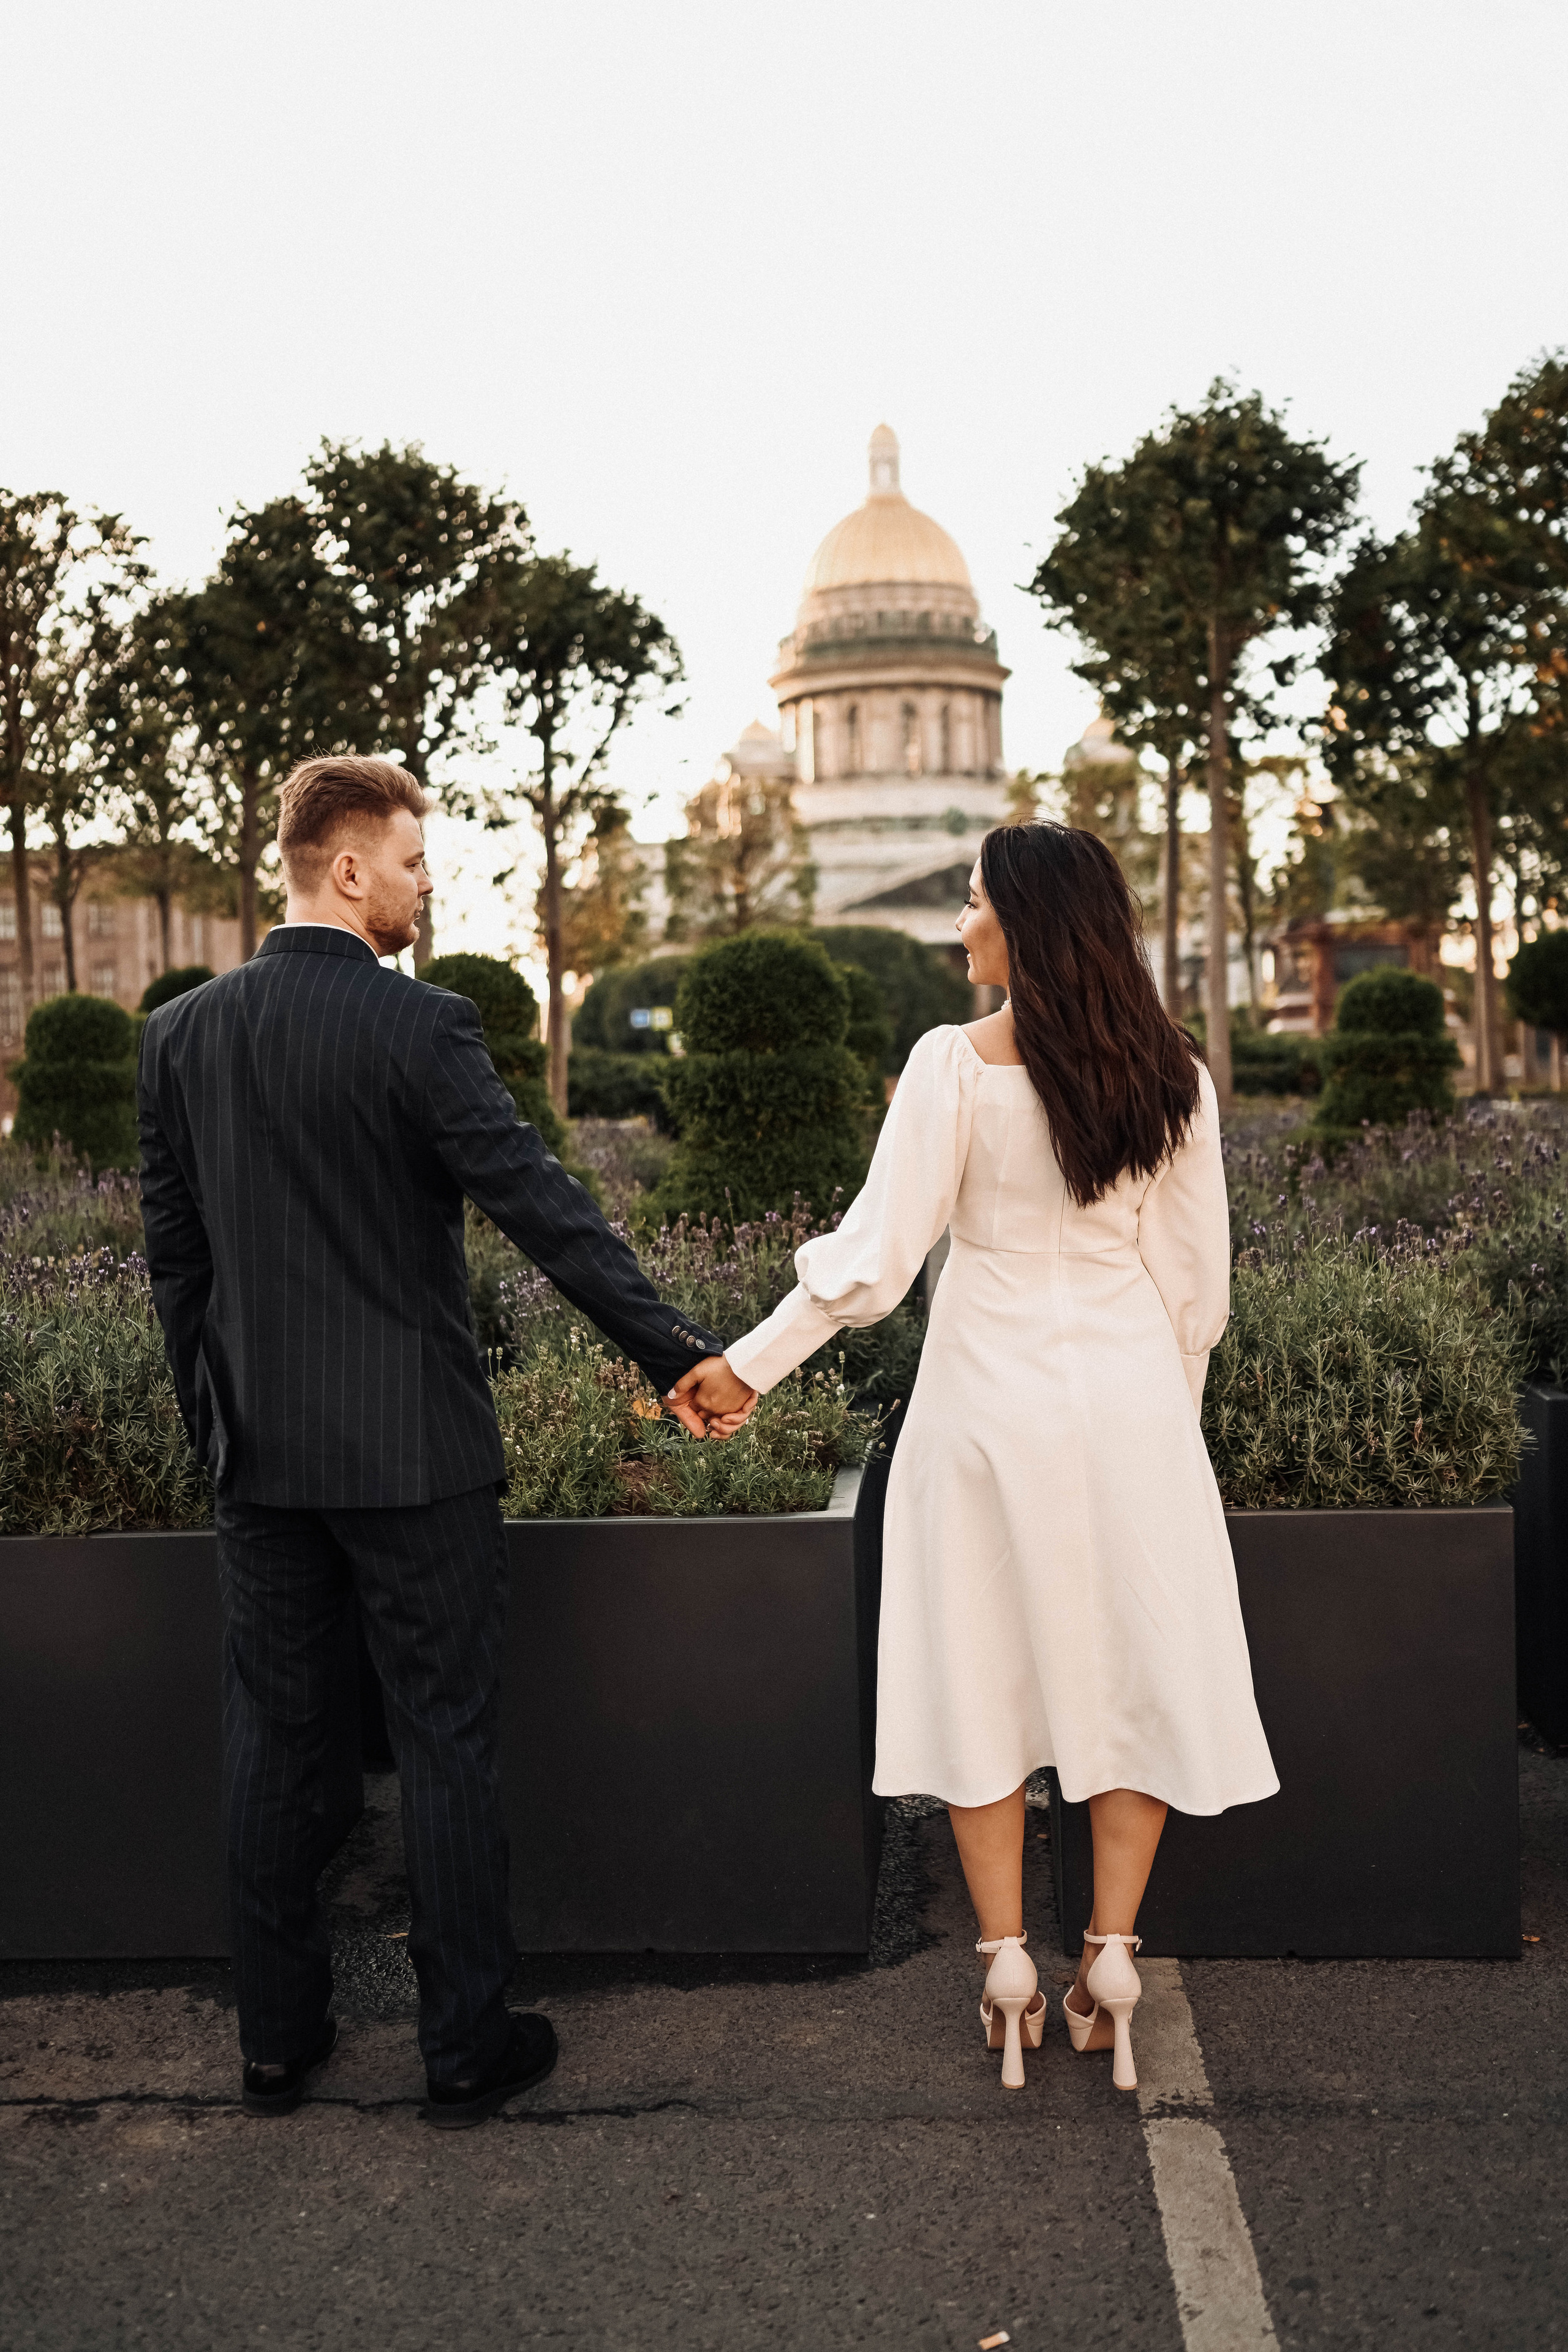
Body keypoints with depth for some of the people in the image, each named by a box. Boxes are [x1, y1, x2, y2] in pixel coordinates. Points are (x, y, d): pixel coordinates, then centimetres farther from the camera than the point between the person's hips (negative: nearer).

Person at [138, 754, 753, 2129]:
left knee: (272, 1739, 14)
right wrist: (677, 1354, -15)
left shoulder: (180, 1034, 4)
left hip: (259, 1452, 5)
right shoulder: (416, 1026, -14)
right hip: (411, 1449, -5)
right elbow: (542, 1208, -19)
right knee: (447, 1743, 6)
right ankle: (467, 2044, 17)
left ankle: (277, 2039, 26)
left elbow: (173, 1253, 9)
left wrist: (215, 1427, 18)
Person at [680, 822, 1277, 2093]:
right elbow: (1199, 1281, 3)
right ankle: (1111, 1955, 16)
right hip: (1128, 1394, 2)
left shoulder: (955, 1063, -11)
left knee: (983, 1668, 10)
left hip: (988, 1390, -2)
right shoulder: (1170, 1075, -1)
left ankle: (1009, 1966, 17)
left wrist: (749, 1365, -7)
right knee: (1135, 1664, 13)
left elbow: (875, 1255, -14)